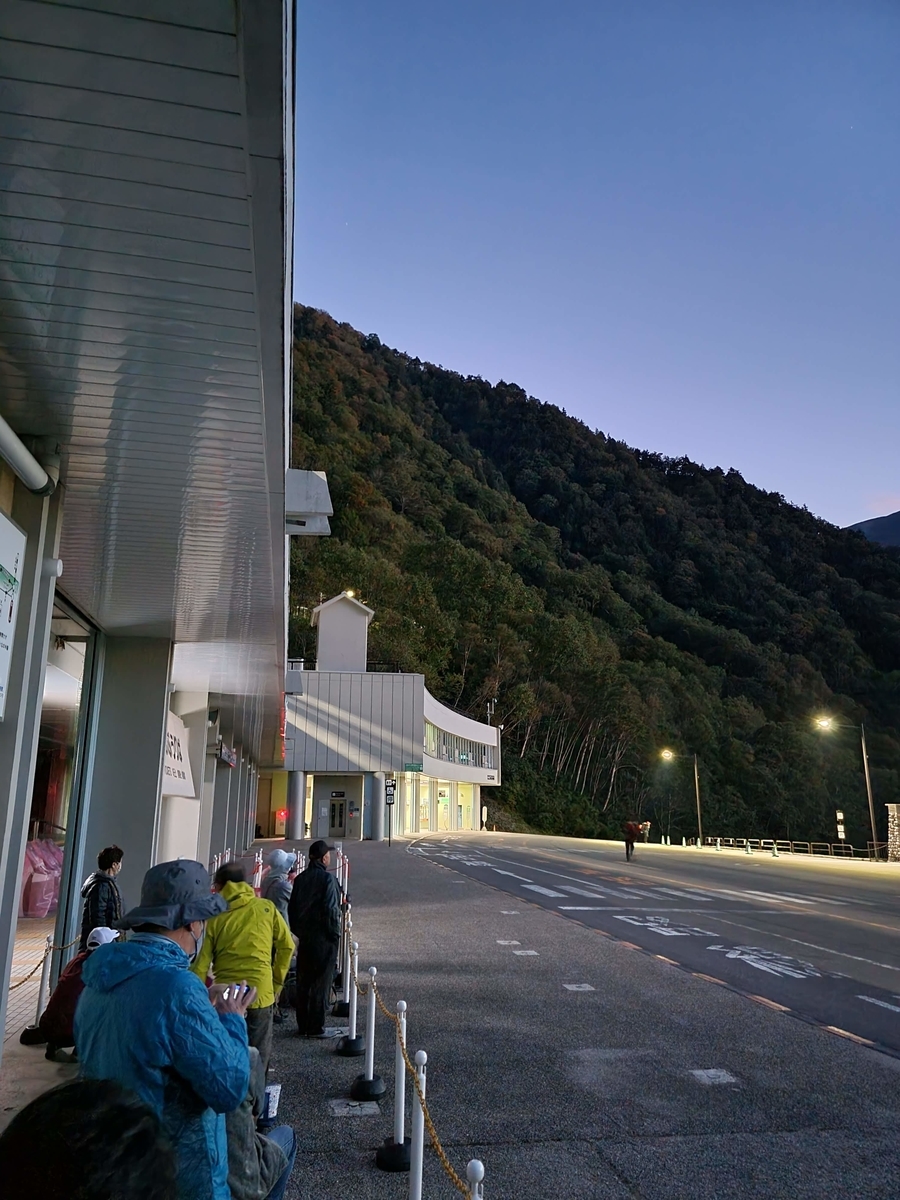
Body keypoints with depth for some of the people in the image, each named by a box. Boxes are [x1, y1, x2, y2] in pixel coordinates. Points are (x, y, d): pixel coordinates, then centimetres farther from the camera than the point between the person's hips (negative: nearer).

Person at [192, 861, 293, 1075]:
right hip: (260, 992, 0)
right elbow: (286, 946, 2)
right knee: (257, 1056, 13)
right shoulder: (267, 908, 1)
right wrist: (276, 983, 13)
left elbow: (202, 963, -4)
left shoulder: (215, 916, -2)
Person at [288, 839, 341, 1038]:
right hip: (323, 938, -6)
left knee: (303, 982, 13)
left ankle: (303, 1026, 21)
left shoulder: (300, 878, 7)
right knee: (321, 982, 2)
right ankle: (316, 1027, 6)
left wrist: (297, 931, 18)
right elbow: (331, 909, -19)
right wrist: (335, 933, -9)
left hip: (304, 937, 7)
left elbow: (292, 908, 11)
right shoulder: (327, 879, -14)